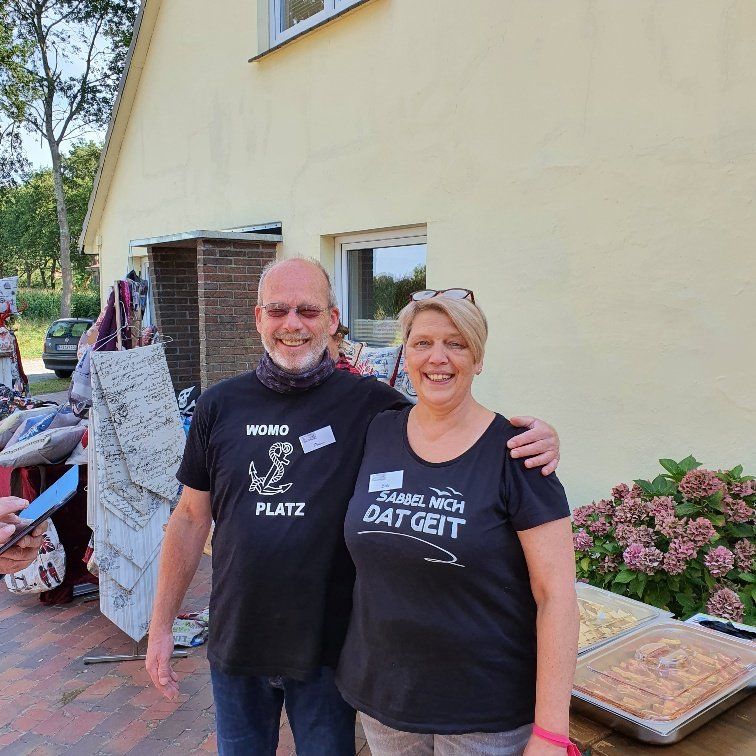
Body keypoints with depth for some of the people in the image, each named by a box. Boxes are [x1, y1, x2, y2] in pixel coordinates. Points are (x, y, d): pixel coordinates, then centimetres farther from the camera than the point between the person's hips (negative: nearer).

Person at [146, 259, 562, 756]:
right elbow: (192, 517, 4)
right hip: (235, 639, 3)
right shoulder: (220, 406, -2)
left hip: (328, 649, -2)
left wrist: (533, 436, -26)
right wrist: (161, 624, 5)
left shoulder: (370, 404, -10)